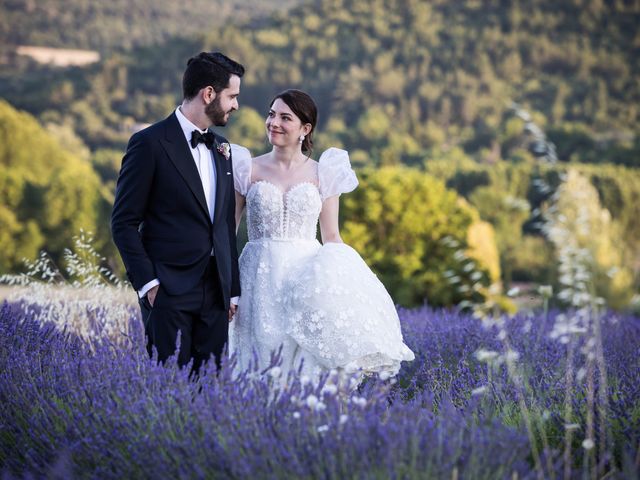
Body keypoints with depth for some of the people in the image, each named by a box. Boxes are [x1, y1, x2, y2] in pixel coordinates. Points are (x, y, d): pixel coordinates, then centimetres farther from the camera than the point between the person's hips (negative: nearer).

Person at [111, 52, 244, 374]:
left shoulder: (221, 148, 14)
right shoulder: (150, 143, -7)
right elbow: (124, 222, -7)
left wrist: (233, 288, 16)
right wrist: (147, 283, -13)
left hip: (215, 292, 6)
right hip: (169, 289, -6)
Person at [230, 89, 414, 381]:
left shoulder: (322, 174, 5)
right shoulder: (249, 170, 5)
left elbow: (332, 237, 8)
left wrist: (351, 282, -4)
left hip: (306, 279, 0)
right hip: (260, 278, 0)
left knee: (307, 360, -6)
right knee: (263, 352, -2)